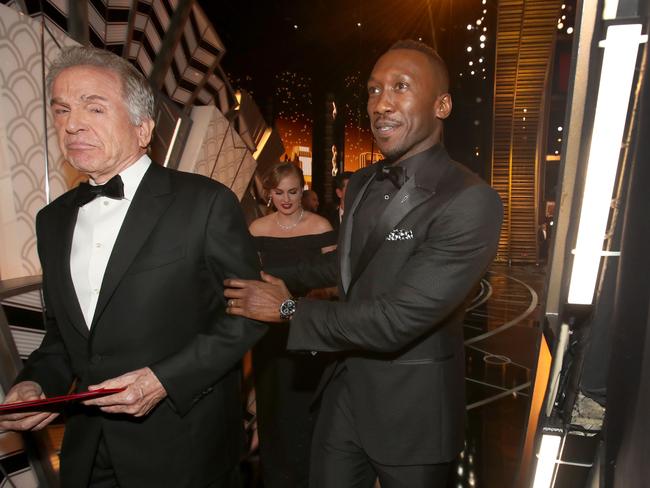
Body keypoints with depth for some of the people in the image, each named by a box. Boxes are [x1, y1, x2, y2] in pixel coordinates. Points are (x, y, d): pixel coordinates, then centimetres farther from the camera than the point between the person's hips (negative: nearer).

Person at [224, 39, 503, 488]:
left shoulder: (471, 202, -23)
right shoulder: (362, 183, 2)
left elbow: (397, 320, -27)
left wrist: (289, 309, -16)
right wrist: (282, 277, 23)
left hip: (412, 407, -6)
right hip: (345, 388, 6)